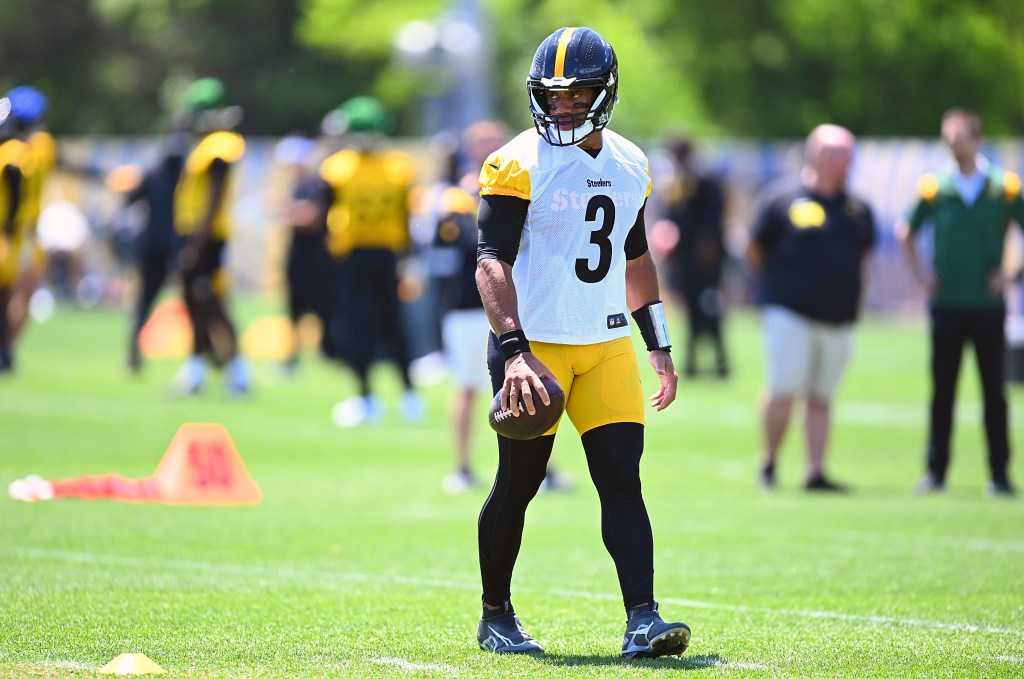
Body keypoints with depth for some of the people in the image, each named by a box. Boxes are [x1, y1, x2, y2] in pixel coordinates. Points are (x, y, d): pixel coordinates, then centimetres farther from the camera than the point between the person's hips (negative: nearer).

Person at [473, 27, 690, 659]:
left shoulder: (630, 166, 9)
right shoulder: (520, 165, -10)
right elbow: (493, 263, -16)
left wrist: (659, 344, 19)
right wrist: (513, 351, -26)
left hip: (607, 345, 5)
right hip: (536, 346, -4)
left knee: (623, 480, -6)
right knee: (518, 484, 4)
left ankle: (643, 619, -11)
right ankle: (496, 616, 21)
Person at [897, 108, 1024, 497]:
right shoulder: (934, 187, 2)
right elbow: (905, 232, 16)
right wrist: (921, 273, 6)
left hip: (988, 306, -1)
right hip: (946, 304, 1)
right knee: (942, 391, 5)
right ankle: (935, 472, 11)